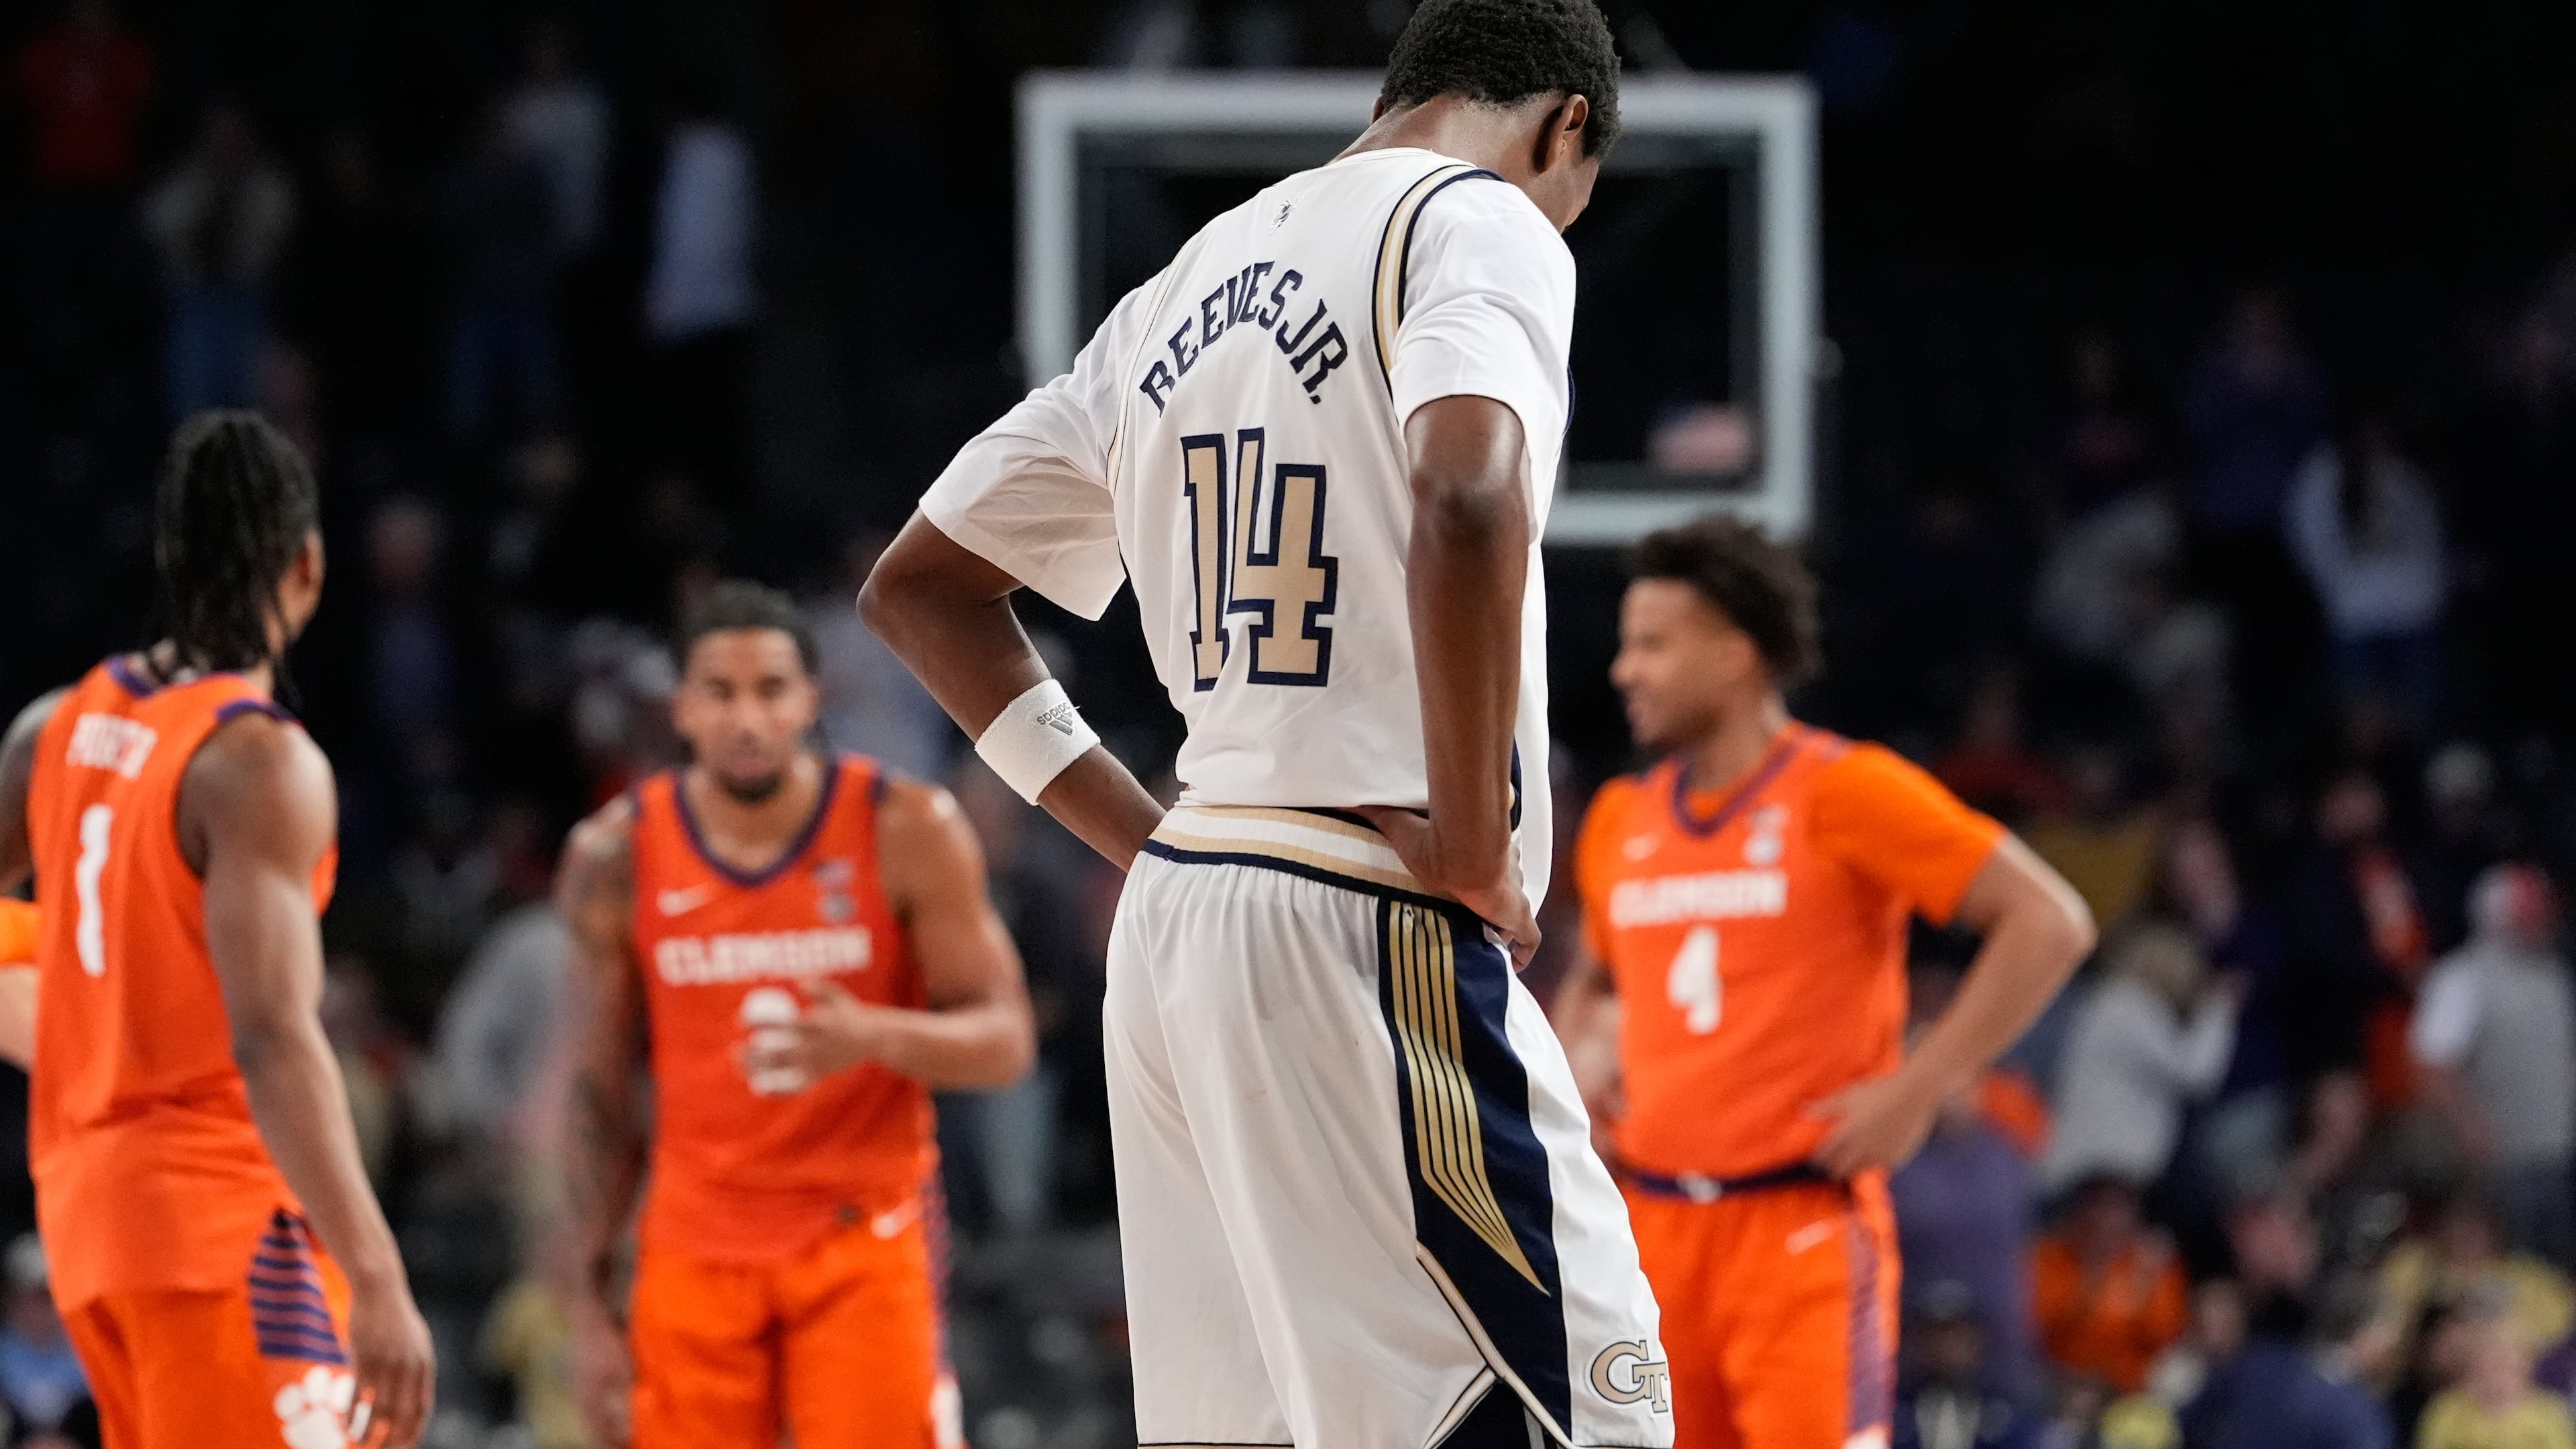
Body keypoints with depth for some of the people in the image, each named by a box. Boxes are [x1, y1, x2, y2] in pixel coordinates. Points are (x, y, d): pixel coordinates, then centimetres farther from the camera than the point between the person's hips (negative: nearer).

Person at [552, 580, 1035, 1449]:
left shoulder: (907, 831, -7)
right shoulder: (619, 856, -1)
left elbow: (1004, 1043, -6)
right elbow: (598, 1099, 6)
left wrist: (874, 1036, -28)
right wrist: (587, 1312, 2)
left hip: (863, 1243, -2)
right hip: (696, 1249, 2)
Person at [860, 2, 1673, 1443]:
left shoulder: (1192, 286, 19)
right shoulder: (1484, 221, -4)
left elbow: (918, 586, 24)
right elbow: (1468, 503, -25)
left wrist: (1144, 836, 17)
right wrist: (1473, 853, -17)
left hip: (1175, 915, 8)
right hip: (1368, 933, -8)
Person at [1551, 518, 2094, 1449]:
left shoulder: (1845, 794, -7)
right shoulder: (1620, 822, 13)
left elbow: (2049, 924, -11)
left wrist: (1919, 1088, -15)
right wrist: (1584, 1054, 8)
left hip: (1805, 1226, -6)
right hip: (1654, 1225, 6)